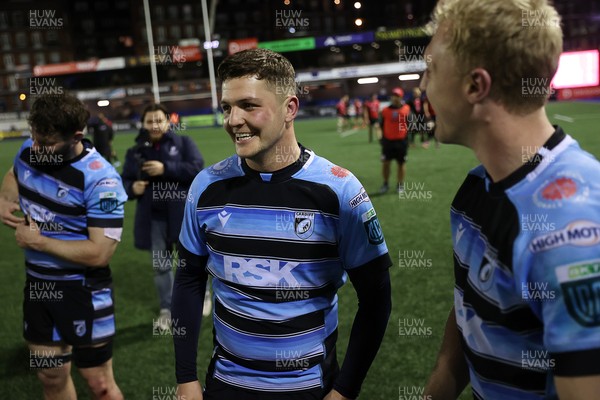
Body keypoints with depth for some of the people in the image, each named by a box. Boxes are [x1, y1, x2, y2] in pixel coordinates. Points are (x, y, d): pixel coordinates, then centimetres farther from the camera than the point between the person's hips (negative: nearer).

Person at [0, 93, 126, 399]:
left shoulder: (100, 179, -25)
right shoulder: (29, 150, -4)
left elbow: (99, 253, -26)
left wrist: (37, 241, -18)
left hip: (84, 292, -6)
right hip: (37, 285, 7)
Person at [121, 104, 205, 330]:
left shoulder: (183, 143, -2)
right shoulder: (135, 152, 6)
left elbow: (197, 168, -15)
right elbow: (124, 181, 12)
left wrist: (166, 169, -22)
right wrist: (132, 188, -11)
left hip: (183, 214, -2)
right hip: (153, 218, 3)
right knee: (160, 266, 10)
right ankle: (167, 309, 25)